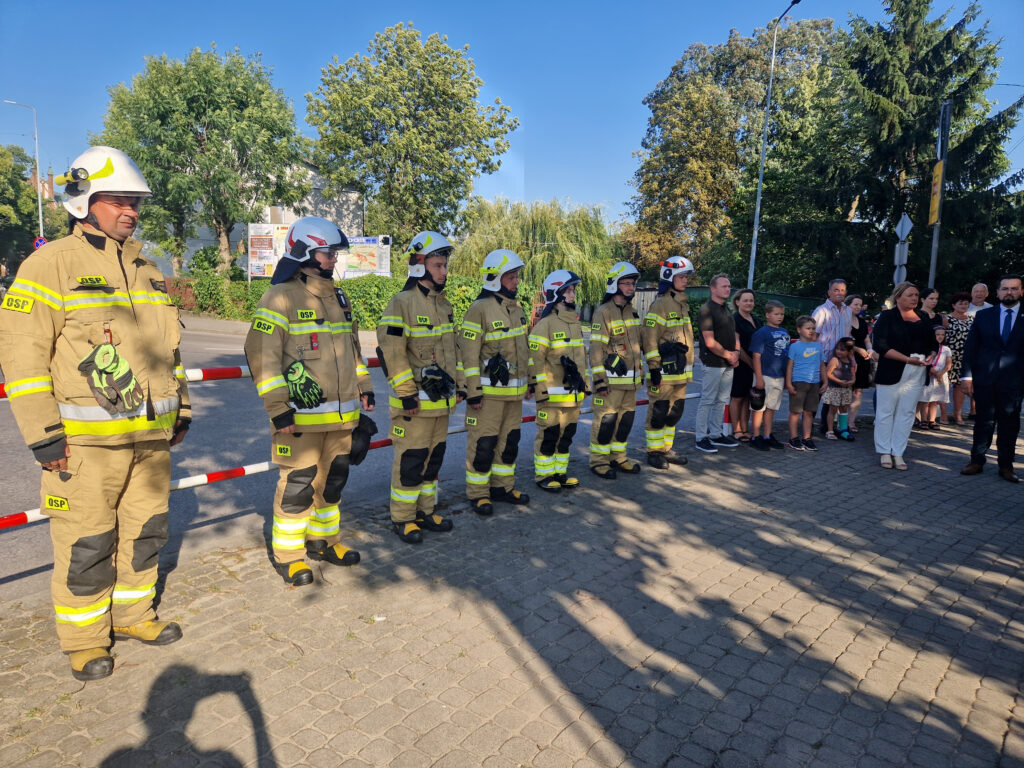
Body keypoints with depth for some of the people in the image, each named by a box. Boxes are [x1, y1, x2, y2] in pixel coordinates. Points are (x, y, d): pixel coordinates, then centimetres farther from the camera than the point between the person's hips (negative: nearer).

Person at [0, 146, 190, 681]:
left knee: (145, 531, 15)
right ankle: (84, 638, 23)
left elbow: (167, 345, 21)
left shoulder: (144, 269, 14)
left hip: (151, 435, 6)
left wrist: (180, 408, 19)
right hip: (85, 439, -6)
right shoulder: (50, 264, -7)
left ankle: (133, 613, 34)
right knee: (86, 544, 4)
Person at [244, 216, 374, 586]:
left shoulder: (337, 298, 15)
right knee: (297, 485, 0)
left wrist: (363, 386, 18)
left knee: (333, 480, 16)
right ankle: (287, 555, 17)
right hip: (300, 416, -7)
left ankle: (324, 540, 33)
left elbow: (352, 347, 25)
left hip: (341, 414, 8)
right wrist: (278, 408, -18)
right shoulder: (280, 298, -10)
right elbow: (262, 355, -15)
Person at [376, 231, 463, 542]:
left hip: (442, 399, 8)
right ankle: (402, 518, 14)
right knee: (410, 460, 0)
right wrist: (406, 395, -20)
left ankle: (426, 510, 29)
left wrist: (459, 385, 17)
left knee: (434, 456, 15)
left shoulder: (444, 304, 13)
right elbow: (391, 352, -18)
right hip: (416, 400, -8)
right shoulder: (402, 303, -14)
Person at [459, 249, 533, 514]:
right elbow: (468, 353, -15)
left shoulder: (516, 308, 12)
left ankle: (503, 486, 30)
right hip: (489, 391, -8)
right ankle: (478, 494, 13)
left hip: (514, 391, 8)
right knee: (483, 444, 0)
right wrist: (473, 391, -17)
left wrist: (528, 382, 21)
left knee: (509, 440, 16)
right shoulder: (479, 309, -13)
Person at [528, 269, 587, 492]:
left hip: (573, 394, 8)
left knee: (567, 435, 14)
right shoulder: (545, 325, -12)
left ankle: (560, 472, 27)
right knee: (548, 435, 0)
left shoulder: (575, 324, 14)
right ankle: (543, 476, 13)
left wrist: (584, 384, 20)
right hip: (552, 394, -8)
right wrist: (540, 389, -15)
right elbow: (535, 360, -13)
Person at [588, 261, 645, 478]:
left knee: (626, 419, 12)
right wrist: (599, 379, -19)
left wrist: (641, 371, 22)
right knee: (606, 420, -3)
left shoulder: (632, 312, 14)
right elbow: (596, 349, -15)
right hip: (611, 379, -8)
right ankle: (598, 461, 9)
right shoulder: (603, 312, -11)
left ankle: (617, 457, 25)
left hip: (630, 379, 8)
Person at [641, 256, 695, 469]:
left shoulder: (683, 304, 16)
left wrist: (688, 366, 23)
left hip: (681, 371, 9)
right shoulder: (660, 304, -12)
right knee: (658, 412, 0)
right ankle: (654, 451, 10)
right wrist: (654, 367, -18)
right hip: (665, 370, -9)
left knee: (675, 412, 15)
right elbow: (650, 338, -16)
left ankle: (667, 449, 26)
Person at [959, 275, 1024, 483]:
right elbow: (970, 347, 5)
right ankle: (977, 462, 17)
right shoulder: (983, 315, 6)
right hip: (984, 380, 1)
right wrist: (967, 375, -2)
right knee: (984, 421, 8)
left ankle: (1006, 466, 16)